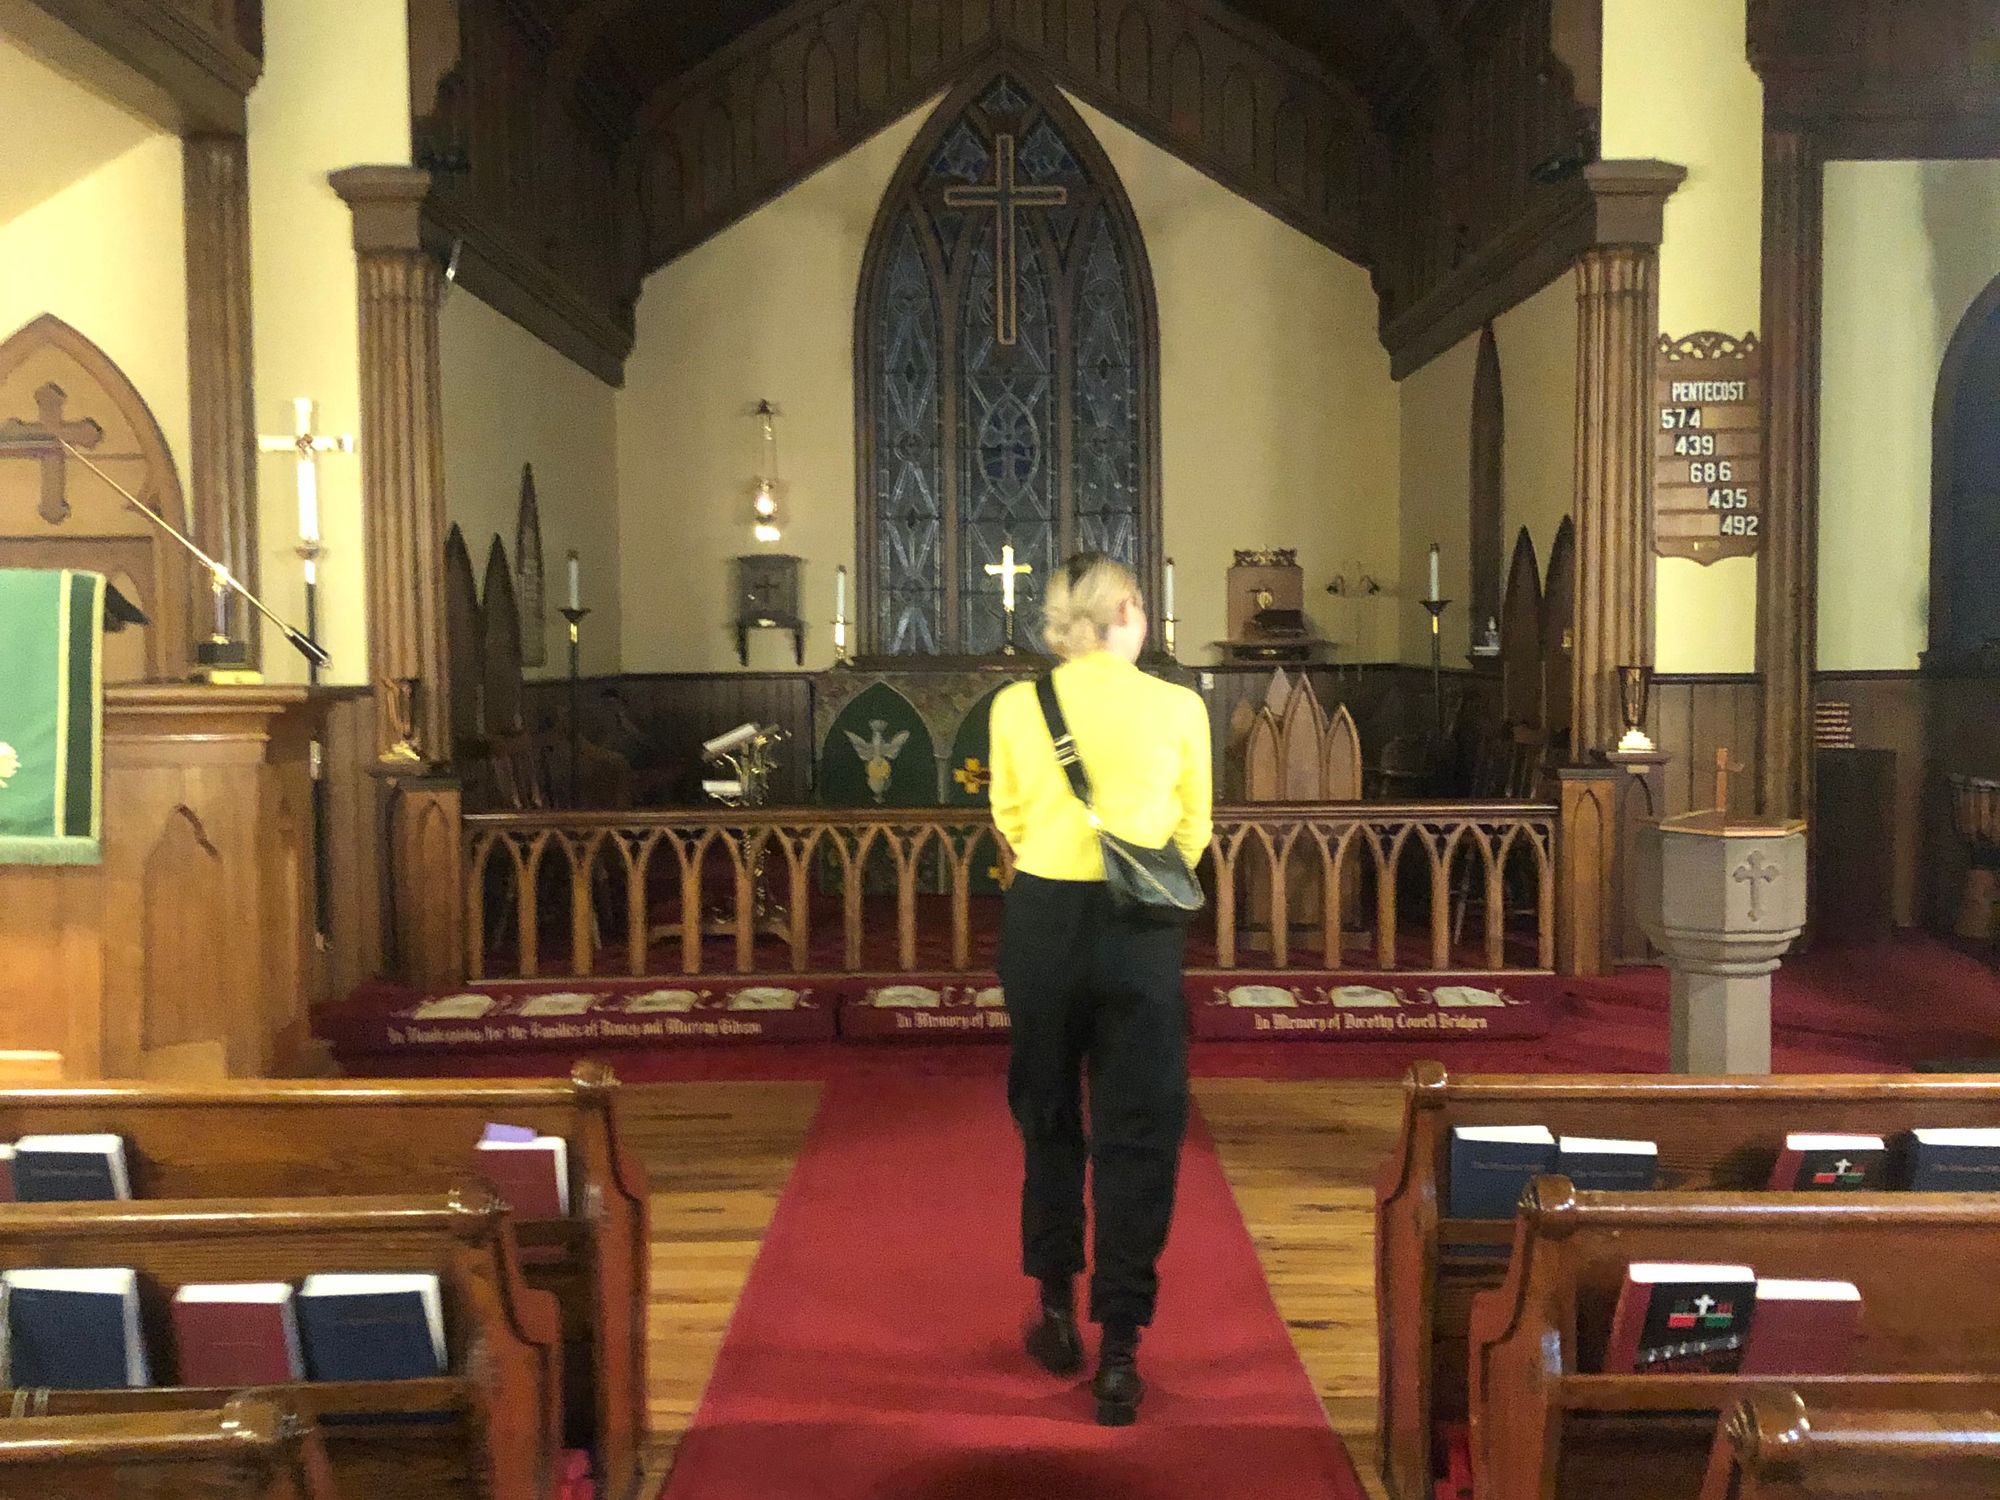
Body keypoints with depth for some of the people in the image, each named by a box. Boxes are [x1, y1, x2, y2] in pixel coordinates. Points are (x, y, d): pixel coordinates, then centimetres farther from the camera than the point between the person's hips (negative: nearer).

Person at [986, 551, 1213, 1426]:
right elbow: (1192, 831, 6)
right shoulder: (1179, 707, -4)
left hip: (1042, 921, 1)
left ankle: (1059, 1313, 29)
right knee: (1138, 1135, 7)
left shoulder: (1016, 707, -3)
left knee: (1049, 1120, 20)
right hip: (1142, 932, -1)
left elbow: (1009, 821, 9)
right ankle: (1119, 1353, 8)